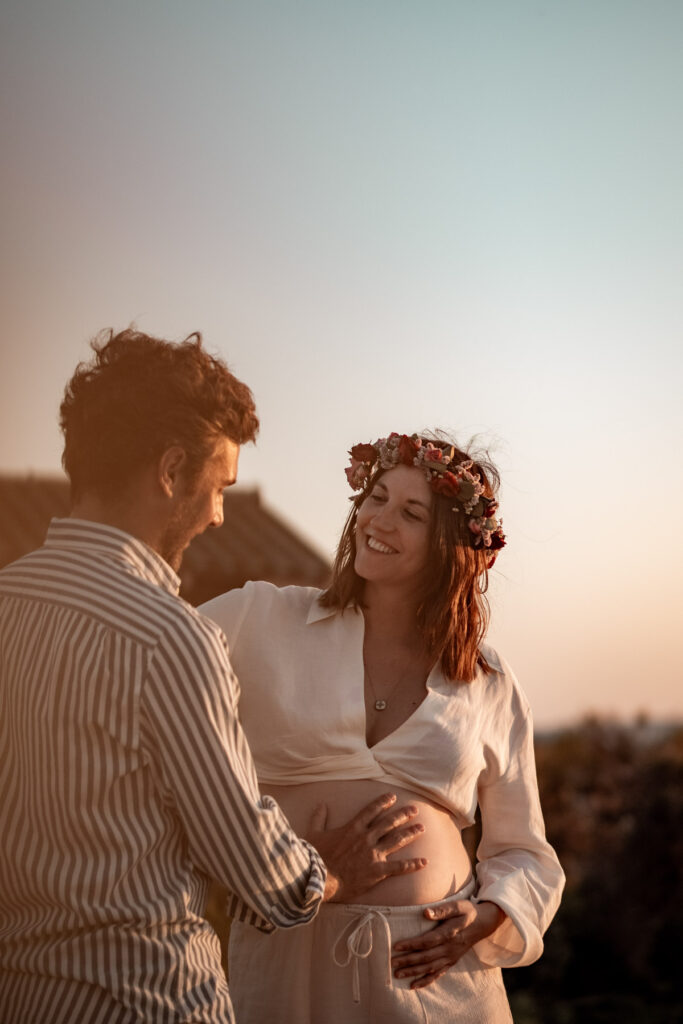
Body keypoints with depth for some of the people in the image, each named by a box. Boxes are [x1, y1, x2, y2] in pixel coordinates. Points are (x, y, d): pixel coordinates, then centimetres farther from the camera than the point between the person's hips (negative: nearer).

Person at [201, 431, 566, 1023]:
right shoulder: (264, 621, 2)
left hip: (434, 967, 1)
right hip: (291, 962, -1)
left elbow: (522, 853, 12)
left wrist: (486, 919, -5)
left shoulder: (491, 687, 6)